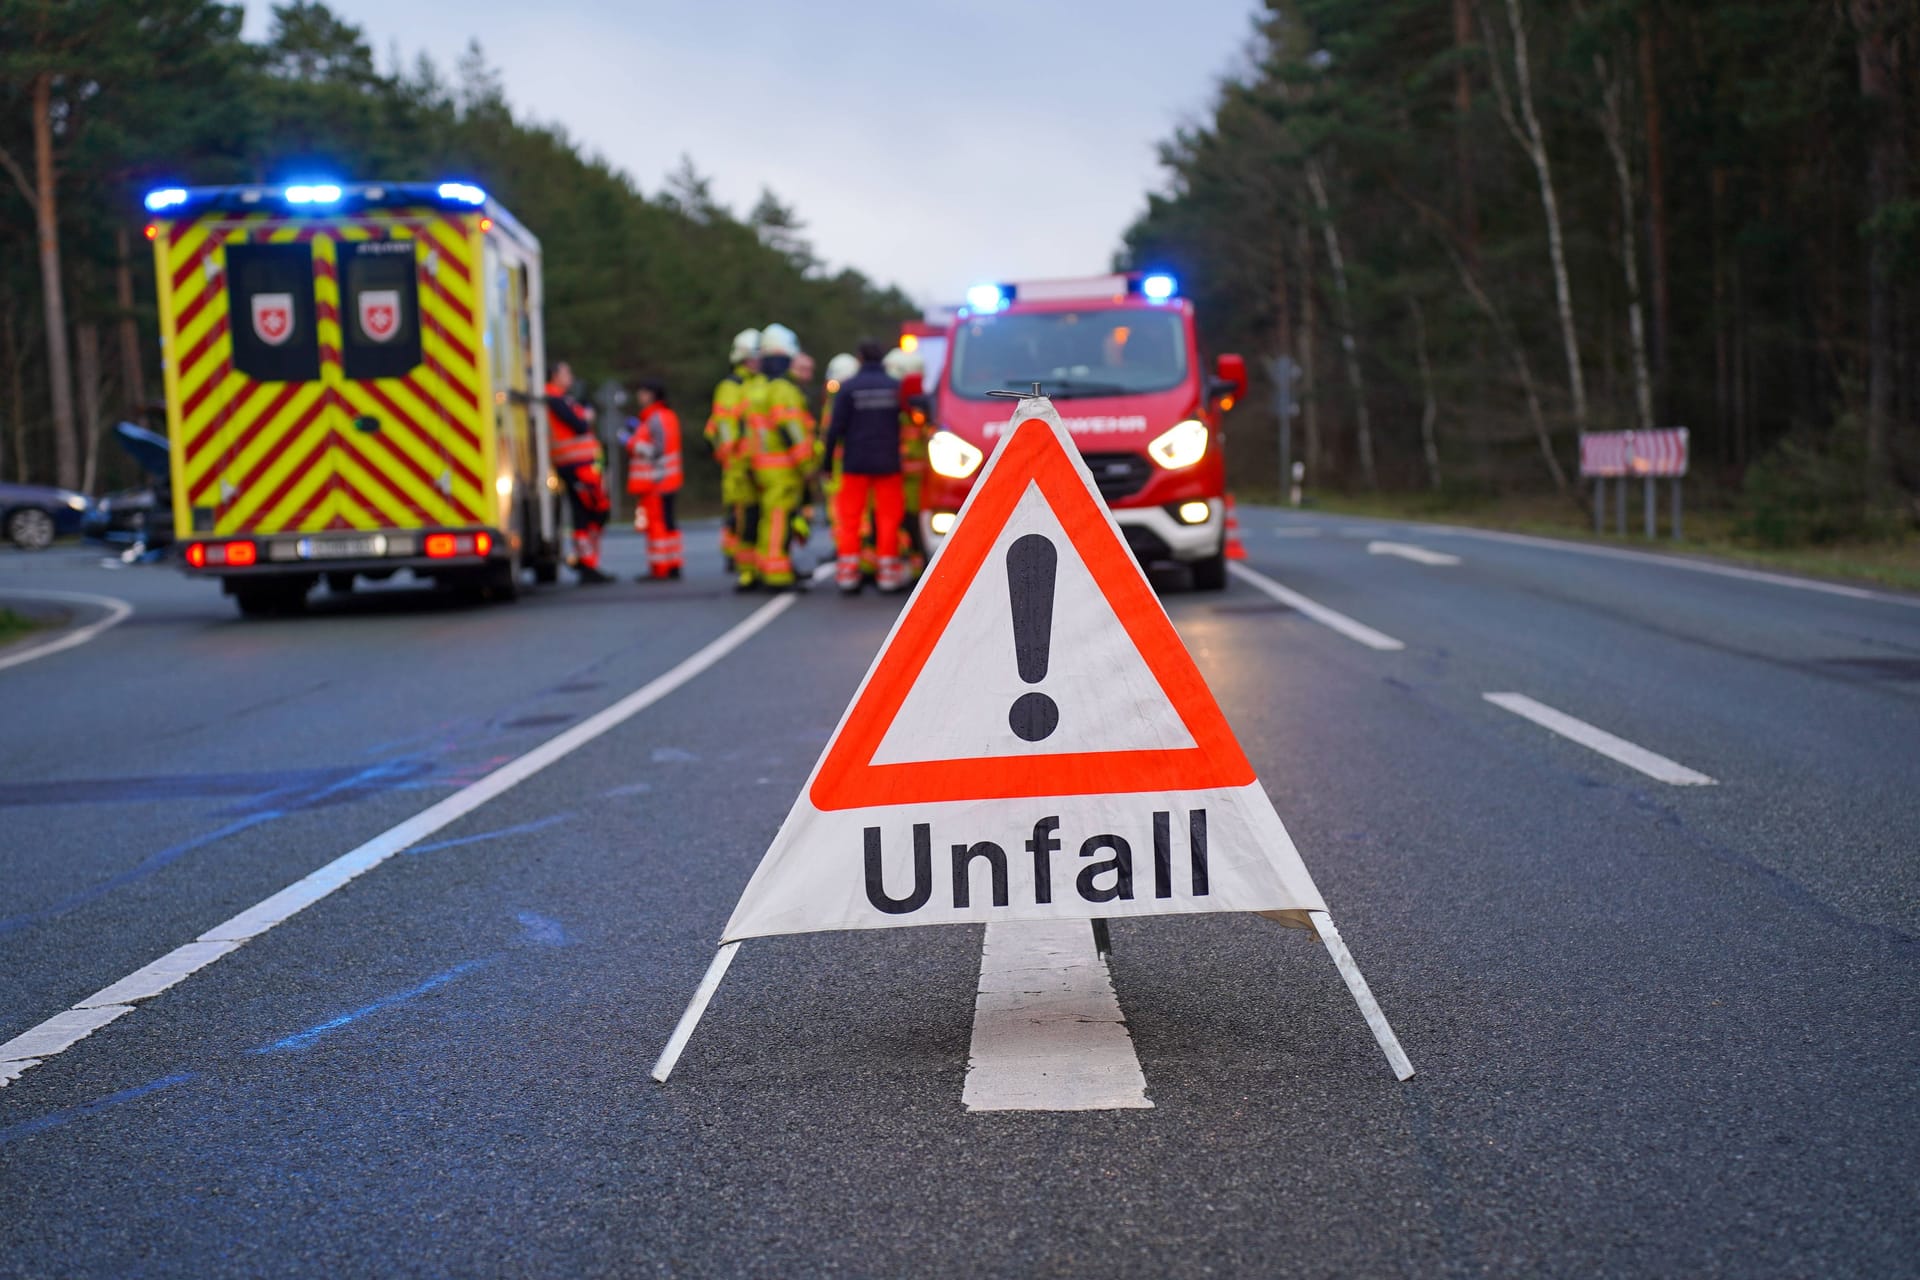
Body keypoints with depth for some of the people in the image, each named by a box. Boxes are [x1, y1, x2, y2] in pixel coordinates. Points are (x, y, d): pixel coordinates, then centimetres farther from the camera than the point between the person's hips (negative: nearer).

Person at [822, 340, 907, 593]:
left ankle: (848, 572, 3)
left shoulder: (848, 388, -4)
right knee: (888, 517, 5)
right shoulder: (896, 387, 2)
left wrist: (828, 461, 1)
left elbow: (836, 427, -6)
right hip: (888, 463, 1)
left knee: (850, 517, 5)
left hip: (855, 464, -1)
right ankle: (889, 572, 5)